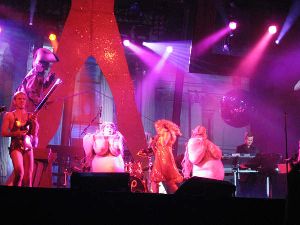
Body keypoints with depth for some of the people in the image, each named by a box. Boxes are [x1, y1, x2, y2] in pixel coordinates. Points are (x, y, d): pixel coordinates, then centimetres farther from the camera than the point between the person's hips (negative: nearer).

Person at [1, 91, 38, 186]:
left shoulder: (30, 116, 9)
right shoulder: (9, 115, 3)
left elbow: (34, 133, 3)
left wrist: (35, 123, -15)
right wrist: (16, 133, -17)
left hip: (28, 147, 3)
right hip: (16, 146, -3)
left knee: (28, 177, 0)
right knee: (19, 171, -26)